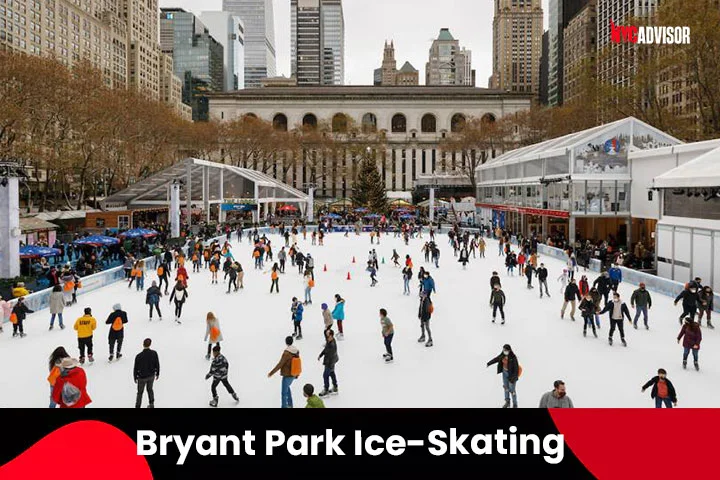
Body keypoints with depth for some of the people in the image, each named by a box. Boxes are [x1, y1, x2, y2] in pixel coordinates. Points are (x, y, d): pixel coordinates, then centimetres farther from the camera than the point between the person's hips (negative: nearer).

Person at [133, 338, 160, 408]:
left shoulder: (139, 356, -27)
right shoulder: (154, 353, -18)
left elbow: (135, 368, -15)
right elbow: (157, 364, -6)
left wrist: (135, 377, 2)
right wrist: (157, 374, 11)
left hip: (142, 377, -3)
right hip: (151, 376, 3)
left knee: (140, 392, 17)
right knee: (150, 389, 26)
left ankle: (138, 406, 28)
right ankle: (151, 404, 39)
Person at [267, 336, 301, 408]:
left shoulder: (286, 353, -24)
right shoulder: (296, 351, -2)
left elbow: (280, 364, -21)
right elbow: (297, 363, 10)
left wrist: (271, 373, -12)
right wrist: (297, 374, 23)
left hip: (287, 375, -8)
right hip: (293, 374, 8)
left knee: (284, 392, 2)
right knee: (287, 387, 29)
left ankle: (284, 406, 7)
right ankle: (290, 404, 34)